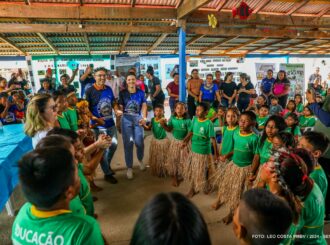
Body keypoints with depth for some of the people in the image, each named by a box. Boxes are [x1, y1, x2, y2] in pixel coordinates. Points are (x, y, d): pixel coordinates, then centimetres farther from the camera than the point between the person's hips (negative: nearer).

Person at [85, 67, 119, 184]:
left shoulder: (108, 89, 4)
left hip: (110, 123, 6)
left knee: (114, 144, 17)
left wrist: (117, 110, -4)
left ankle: (107, 165, 43)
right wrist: (95, 119, -24)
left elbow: (113, 103, 16)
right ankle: (107, 173, 22)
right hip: (99, 125, -6)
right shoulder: (89, 91, -12)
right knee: (103, 149, 5)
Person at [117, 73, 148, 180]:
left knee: (139, 142, -5)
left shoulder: (141, 92, 7)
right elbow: (120, 107, 1)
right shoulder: (122, 93, 4)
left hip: (138, 118, 1)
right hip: (126, 119, -1)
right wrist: (119, 112, -21)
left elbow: (144, 106, 3)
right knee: (128, 143, 0)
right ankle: (129, 167, 13)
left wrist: (144, 118, -11)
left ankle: (140, 160, 28)